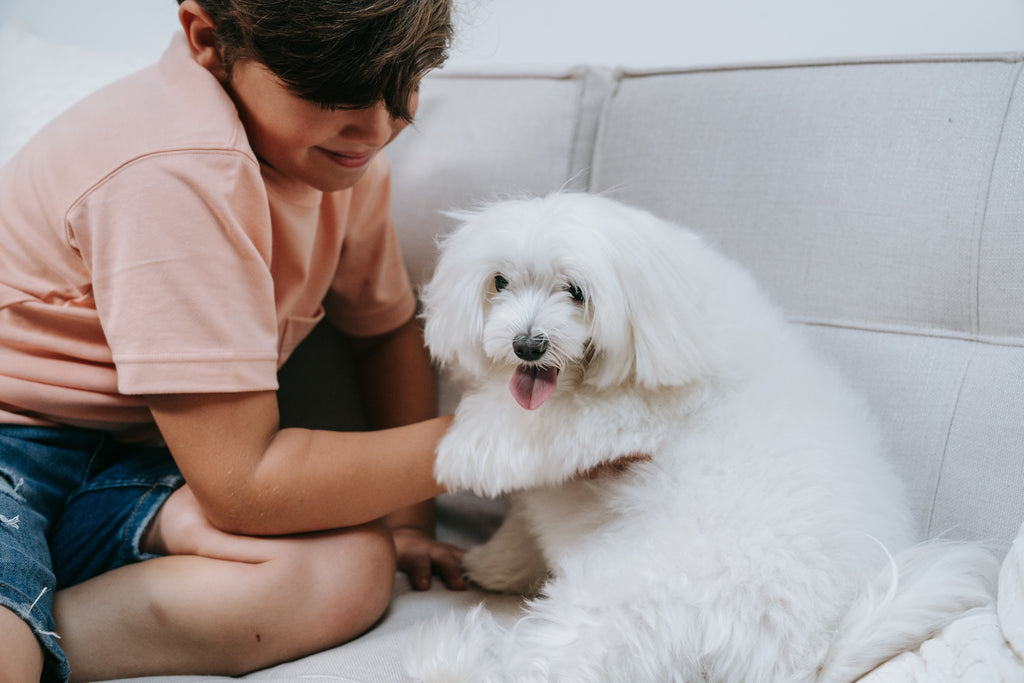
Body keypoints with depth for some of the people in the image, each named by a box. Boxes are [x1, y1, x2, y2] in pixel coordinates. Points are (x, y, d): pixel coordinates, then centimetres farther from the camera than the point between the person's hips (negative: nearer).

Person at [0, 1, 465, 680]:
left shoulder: (338, 148, -1)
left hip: (128, 458, 9)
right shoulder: (175, 170, -27)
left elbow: (389, 329, 14)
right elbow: (244, 486, -25)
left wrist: (406, 520, 1)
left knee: (355, 567, -21)